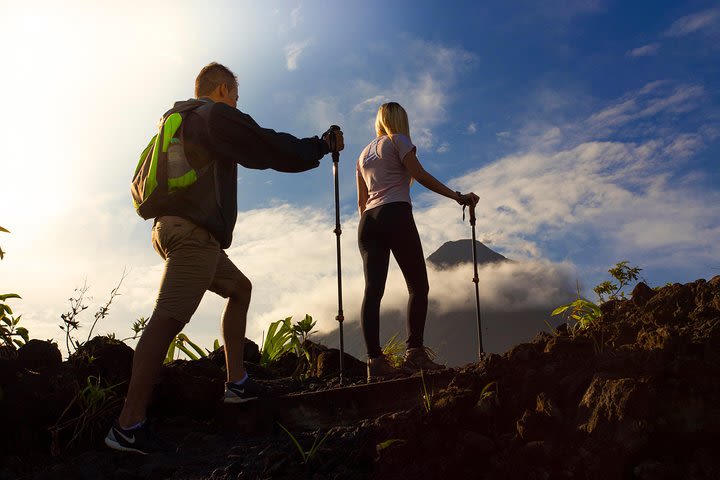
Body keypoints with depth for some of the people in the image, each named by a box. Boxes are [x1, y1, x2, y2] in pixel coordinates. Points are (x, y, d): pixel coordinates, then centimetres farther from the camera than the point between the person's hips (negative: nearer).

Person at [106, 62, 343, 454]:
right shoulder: (216, 115, -3)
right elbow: (270, 149, -5)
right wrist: (322, 146, 7)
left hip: (172, 227, 10)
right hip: (194, 231, -10)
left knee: (240, 288, 20)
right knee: (170, 317, -17)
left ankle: (237, 381, 15)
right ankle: (129, 425, -21)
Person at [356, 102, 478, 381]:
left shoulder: (364, 154, 26)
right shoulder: (398, 141, 8)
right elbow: (420, 176, -4)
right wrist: (457, 196, -4)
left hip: (368, 222, 6)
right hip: (396, 215, -6)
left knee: (373, 290, -4)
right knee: (418, 286, -4)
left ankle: (375, 361, -13)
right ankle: (415, 353, -17)